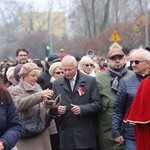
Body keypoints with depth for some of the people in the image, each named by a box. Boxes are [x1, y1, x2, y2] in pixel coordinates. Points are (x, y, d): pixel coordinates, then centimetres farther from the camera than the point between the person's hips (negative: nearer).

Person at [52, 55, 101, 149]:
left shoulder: (90, 81, 2)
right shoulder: (57, 84, 9)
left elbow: (97, 104, -1)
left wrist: (82, 109, -16)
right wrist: (57, 109, -9)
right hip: (66, 134, 2)